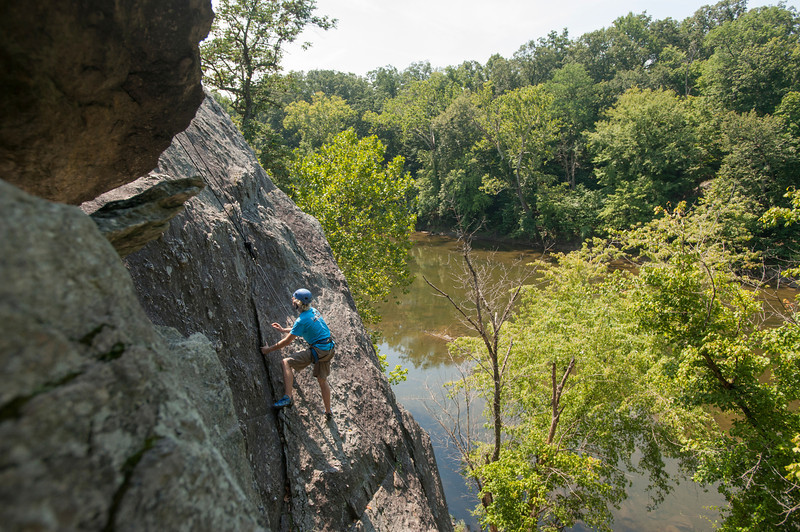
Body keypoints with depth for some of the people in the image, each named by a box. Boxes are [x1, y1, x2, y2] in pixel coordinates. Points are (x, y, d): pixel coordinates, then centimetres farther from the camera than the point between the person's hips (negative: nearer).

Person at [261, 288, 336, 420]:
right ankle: (328, 412, 34)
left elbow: (287, 341, -11)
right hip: (329, 349, 9)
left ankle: (287, 397, -16)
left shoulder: (302, 320, -16)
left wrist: (269, 349, 1)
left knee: (286, 362, -6)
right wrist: (283, 329, 28)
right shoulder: (313, 311, 9)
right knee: (322, 380, 22)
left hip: (318, 350, -9)